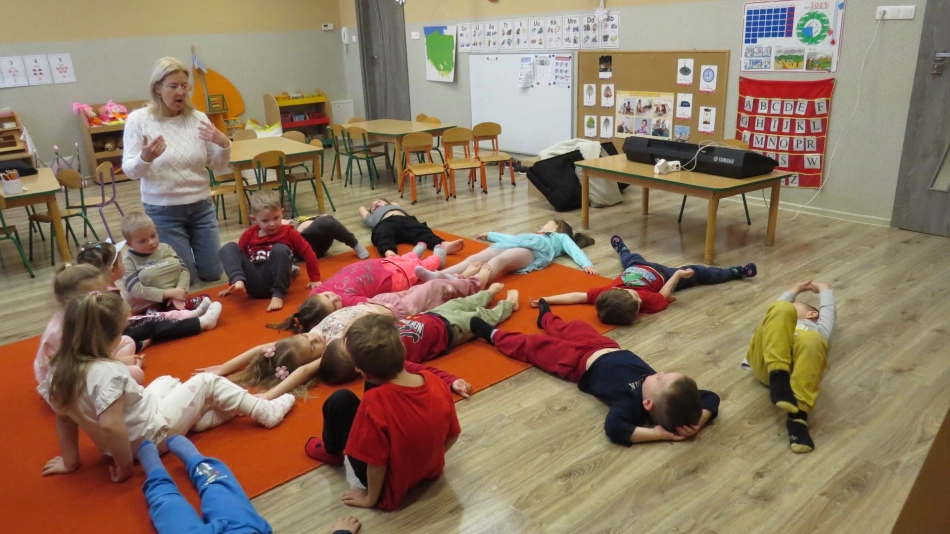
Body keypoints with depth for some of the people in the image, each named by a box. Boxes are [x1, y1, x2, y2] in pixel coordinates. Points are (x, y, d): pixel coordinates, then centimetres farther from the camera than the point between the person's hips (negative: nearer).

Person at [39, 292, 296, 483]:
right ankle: (266, 412, 13)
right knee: (207, 382, 2)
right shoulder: (108, 372, -32)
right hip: (154, 434, -9)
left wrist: (70, 461, 13)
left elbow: (63, 419, 2)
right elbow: (110, 426, -38)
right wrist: (125, 465, -24)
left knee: (167, 382, 26)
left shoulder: (58, 372, -8)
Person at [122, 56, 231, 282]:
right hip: (163, 210, -3)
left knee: (211, 273, 11)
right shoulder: (138, 119, -9)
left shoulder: (198, 118, -3)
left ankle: (187, 246, 42)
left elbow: (219, 167, 1)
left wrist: (224, 145, -20)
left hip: (201, 206, 3)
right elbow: (130, 171, -10)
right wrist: (145, 158, -32)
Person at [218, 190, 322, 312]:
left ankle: (278, 295, -28)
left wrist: (315, 279, 5)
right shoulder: (249, 234, 12)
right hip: (253, 285, 3)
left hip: (274, 282, -3)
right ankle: (239, 282, -39)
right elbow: (238, 256, 19)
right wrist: (233, 283, 20)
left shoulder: (288, 233, 5)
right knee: (229, 248, -12)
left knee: (280, 249, -28)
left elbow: (308, 253, 5)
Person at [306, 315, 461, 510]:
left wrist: (370, 498, -7)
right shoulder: (437, 384, -17)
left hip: (390, 488, -6)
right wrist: (427, 458, 15)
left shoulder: (375, 402, -34)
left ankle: (332, 452, 26)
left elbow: (376, 463, -25)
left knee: (340, 401, -5)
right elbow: (452, 436, -3)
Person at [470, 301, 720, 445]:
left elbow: (614, 429, -58)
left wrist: (658, 434, -56)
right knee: (573, 328, 32)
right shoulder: (670, 396, -30)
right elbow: (712, 398, -20)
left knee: (533, 345, 14)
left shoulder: (632, 402, -43)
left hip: (580, 363, -6)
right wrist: (696, 422, -37)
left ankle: (493, 334, 43)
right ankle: (545, 316, 66)